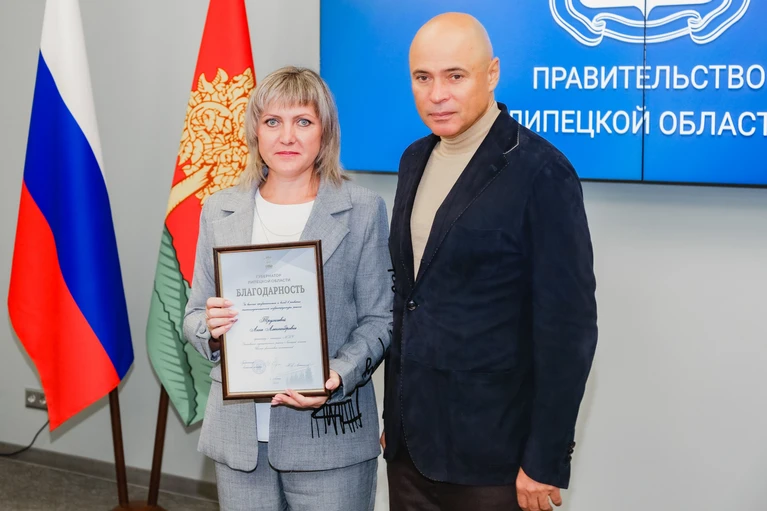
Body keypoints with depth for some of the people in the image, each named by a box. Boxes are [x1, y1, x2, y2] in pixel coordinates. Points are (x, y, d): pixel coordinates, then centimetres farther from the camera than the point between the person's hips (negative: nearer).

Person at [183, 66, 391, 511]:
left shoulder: (363, 209, -1)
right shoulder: (220, 211, 8)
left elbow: (378, 318, -2)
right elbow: (194, 319, 12)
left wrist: (336, 377, -18)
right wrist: (210, 327, -11)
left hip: (329, 430, -3)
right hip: (239, 432, 3)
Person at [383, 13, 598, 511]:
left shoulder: (539, 172, -15)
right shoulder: (415, 161, 7)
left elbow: (568, 327, -16)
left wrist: (546, 462, -15)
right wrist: (393, 413, 15)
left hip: (491, 455, -6)